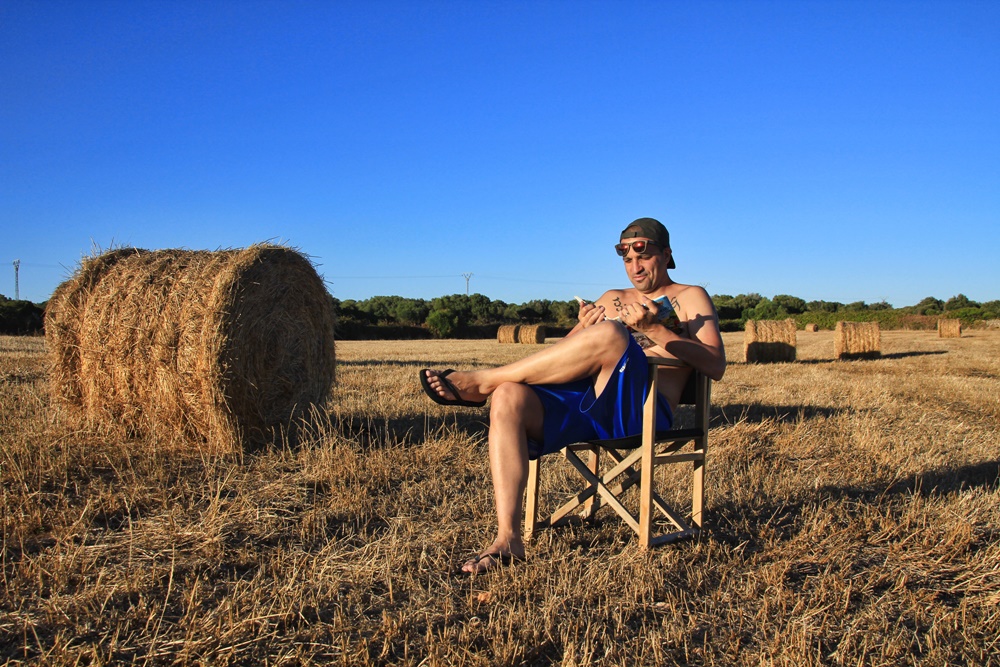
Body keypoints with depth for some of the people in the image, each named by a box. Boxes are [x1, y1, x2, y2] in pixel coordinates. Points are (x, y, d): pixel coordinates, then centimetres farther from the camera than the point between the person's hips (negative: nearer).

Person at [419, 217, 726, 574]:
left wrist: (653, 328, -10)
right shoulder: (611, 299, 30)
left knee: (609, 334, -34)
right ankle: (507, 538, -29)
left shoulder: (691, 298, 17)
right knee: (509, 397, -24)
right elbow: (563, 354, 22)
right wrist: (582, 328, -1)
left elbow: (716, 365, 1)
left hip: (644, 410, -4)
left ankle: (480, 381, -22)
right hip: (587, 403, 5)